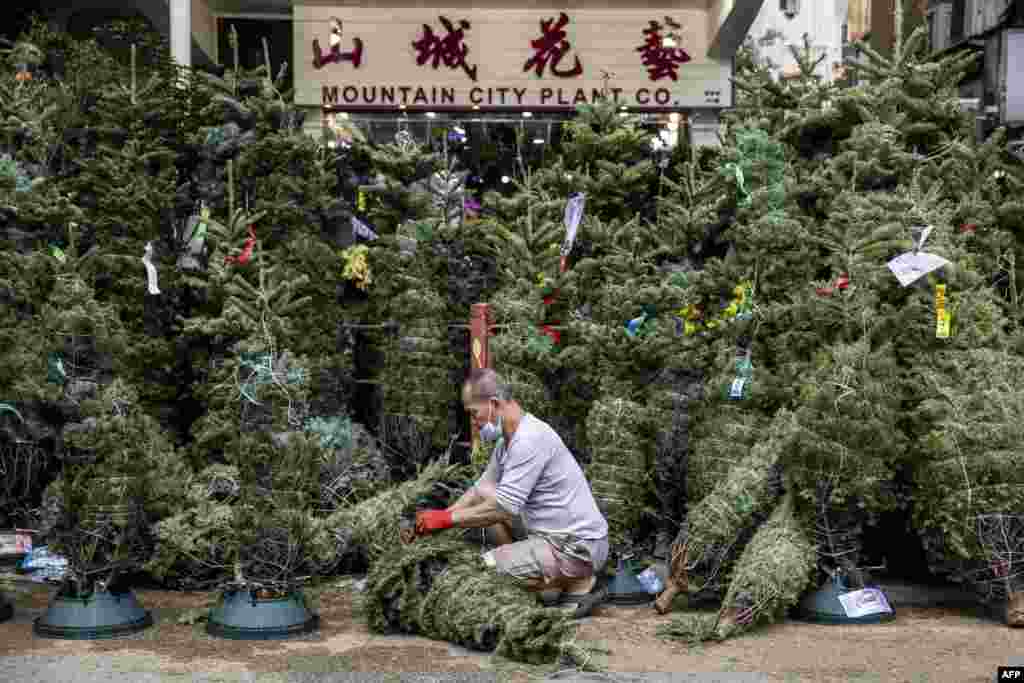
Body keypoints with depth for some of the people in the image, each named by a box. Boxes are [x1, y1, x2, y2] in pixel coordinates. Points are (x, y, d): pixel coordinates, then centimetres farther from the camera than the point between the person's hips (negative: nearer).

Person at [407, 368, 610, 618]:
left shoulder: (530, 439, -22)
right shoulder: (507, 440, 9)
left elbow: (504, 508, -24)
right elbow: (481, 488, 16)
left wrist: (447, 519, -15)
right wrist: (437, 518, 5)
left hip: (576, 547, -10)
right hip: (553, 534, 10)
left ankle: (581, 584, -2)